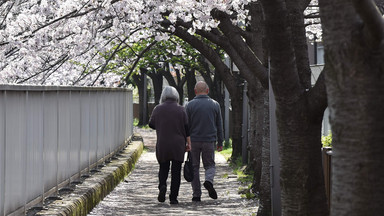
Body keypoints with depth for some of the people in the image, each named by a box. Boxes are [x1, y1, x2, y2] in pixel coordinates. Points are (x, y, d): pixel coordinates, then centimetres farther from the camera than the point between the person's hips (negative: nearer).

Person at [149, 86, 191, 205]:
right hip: (178, 145, -1)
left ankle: (162, 186, -11)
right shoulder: (181, 109, -2)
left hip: (162, 145, 1)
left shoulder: (157, 109, 0)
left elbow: (151, 124, 10)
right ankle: (173, 197, 0)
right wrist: (188, 143, 3)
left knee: (163, 168, 16)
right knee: (176, 170, 4)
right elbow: (186, 128, -2)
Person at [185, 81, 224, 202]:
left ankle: (197, 195, 5)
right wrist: (220, 142, 15)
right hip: (209, 141, 1)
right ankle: (209, 181, -16)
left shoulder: (190, 105, -2)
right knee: (210, 164, 15)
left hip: (193, 141, -1)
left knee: (194, 167, 7)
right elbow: (219, 125, 8)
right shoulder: (215, 105, 5)